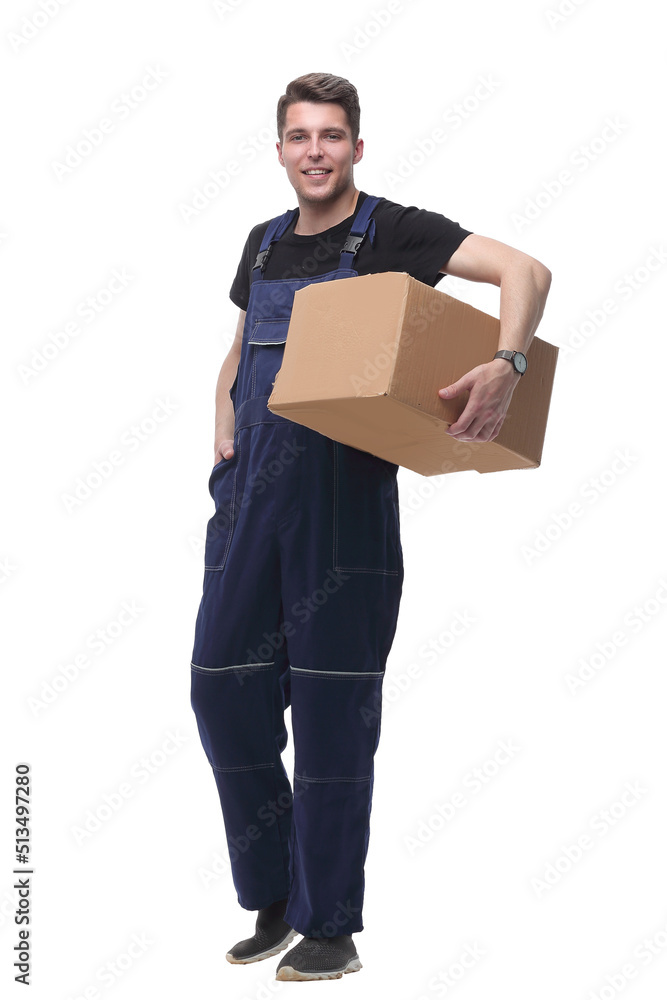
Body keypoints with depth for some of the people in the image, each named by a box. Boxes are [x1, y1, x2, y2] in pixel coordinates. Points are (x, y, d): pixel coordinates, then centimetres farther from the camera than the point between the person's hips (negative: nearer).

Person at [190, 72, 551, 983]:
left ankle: (331, 927, 11)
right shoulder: (264, 243, 16)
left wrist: (507, 363, -30)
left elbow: (525, 269, -12)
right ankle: (275, 900, 22)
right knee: (223, 686, 5)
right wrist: (223, 424, 10)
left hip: (345, 497, -6)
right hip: (248, 496, 6)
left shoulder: (391, 231, -2)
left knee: (331, 706, -2)